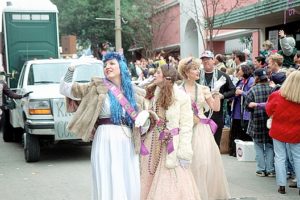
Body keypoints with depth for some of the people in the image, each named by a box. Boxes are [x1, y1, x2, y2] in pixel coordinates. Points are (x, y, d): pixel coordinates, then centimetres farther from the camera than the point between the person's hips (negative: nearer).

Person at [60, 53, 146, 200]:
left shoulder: (134, 92, 11)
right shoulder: (97, 87, 3)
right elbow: (65, 89, 0)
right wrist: (72, 68, -13)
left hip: (128, 143, 3)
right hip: (105, 141, -3)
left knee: (129, 186, 5)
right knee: (108, 185, -2)